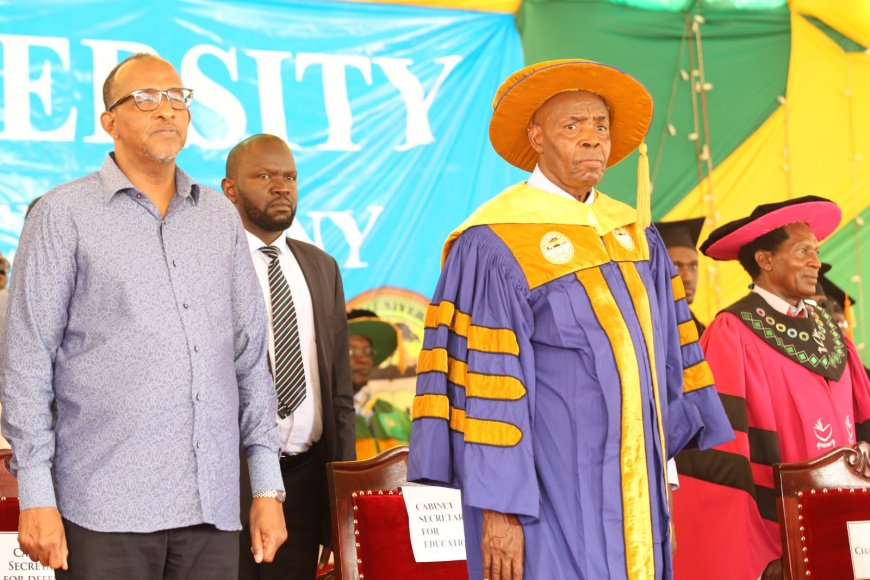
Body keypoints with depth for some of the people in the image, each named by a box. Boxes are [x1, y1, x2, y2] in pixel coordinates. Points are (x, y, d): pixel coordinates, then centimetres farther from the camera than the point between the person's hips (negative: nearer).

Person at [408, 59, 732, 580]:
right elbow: (486, 378, -14)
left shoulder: (636, 236, 12)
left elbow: (673, 354, 15)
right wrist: (498, 507, -17)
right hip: (549, 499, -6)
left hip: (634, 489, 7)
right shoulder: (493, 245, -10)